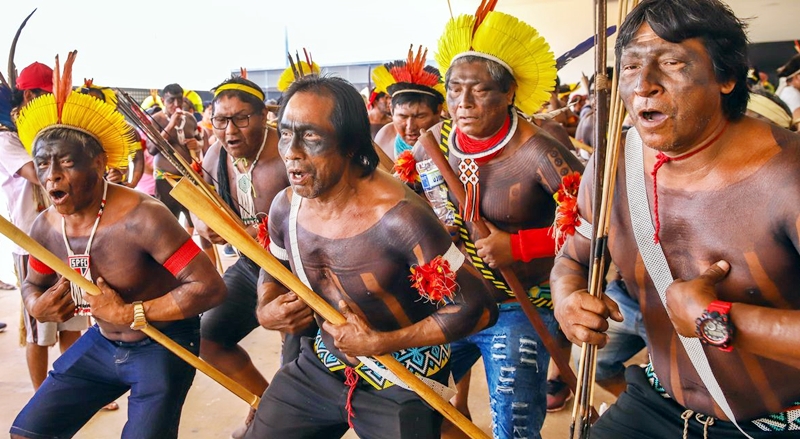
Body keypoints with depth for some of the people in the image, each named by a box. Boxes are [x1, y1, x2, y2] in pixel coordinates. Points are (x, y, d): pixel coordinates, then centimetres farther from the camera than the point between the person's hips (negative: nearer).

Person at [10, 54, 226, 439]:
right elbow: (33, 284, 15)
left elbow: (210, 287, -31)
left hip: (163, 345, -6)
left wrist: (129, 312, -28)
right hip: (102, 342, 7)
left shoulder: (142, 217, -29)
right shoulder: (44, 228, -6)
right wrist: (36, 307, -9)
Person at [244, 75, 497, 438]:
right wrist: (265, 311, -9)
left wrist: (379, 343, -24)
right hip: (322, 364, 6)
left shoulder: (399, 218, -28)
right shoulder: (285, 207, -8)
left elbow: (476, 308, -25)